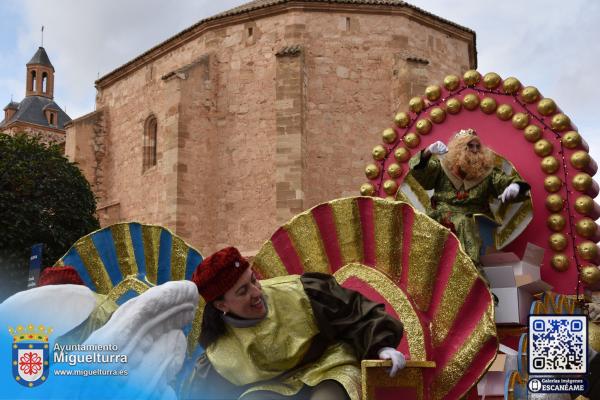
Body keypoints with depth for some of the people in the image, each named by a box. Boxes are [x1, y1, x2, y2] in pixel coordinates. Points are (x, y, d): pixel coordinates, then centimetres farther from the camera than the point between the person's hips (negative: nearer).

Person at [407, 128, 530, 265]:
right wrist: (428, 152, -24)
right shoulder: (443, 165, 8)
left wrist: (514, 186, -23)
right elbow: (418, 171, -4)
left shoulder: (487, 171, 11)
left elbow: (508, 182, 5)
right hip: (443, 211, 1)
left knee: (466, 224, -36)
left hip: (473, 216, 0)